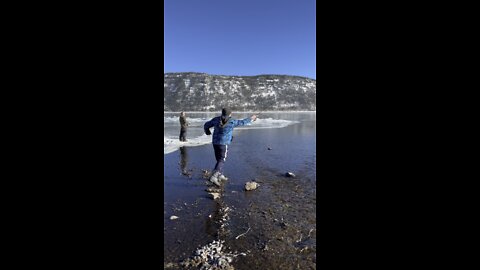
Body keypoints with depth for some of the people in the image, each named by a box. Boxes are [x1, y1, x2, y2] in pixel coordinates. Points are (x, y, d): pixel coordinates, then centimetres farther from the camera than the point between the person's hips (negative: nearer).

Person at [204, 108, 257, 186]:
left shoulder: (216, 119, 0)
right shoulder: (232, 122, -9)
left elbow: (206, 125, 9)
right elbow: (243, 122, 4)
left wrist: (207, 131, 31)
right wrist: (251, 118, 20)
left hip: (215, 142, 6)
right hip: (223, 143, -6)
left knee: (219, 159, 19)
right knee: (221, 161, -3)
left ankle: (220, 175, 28)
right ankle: (214, 177, -17)